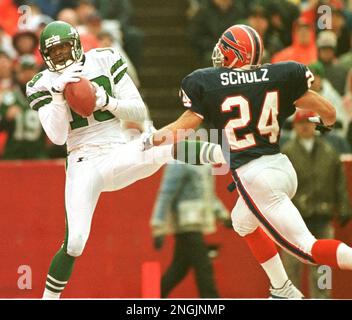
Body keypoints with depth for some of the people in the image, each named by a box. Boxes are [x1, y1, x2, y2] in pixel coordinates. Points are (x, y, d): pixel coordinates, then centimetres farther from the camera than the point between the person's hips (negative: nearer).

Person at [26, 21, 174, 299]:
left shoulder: (105, 61, 3)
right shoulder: (43, 85, 2)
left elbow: (140, 113, 3)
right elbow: (57, 137, -11)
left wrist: (106, 101, -15)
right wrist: (58, 93, -22)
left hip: (119, 155, 1)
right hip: (83, 165, -1)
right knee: (74, 243, -13)